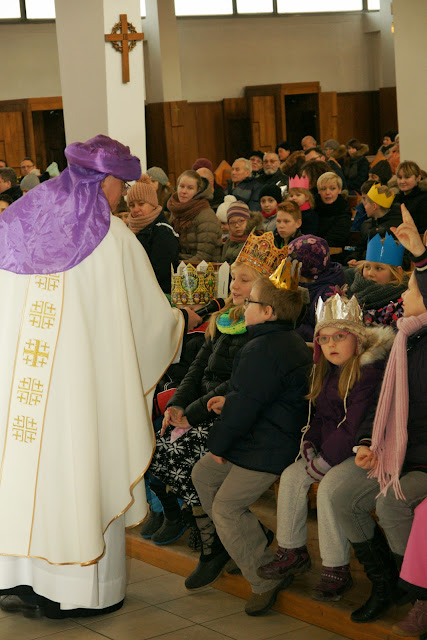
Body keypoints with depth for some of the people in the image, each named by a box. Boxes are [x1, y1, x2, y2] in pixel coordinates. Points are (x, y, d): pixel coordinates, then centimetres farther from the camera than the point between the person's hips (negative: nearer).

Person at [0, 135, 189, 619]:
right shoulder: (113, 238, -9)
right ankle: (83, 588, 11)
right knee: (81, 470, 4)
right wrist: (179, 321, 18)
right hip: (84, 377, -4)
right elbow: (153, 316, -2)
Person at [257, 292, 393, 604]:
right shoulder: (330, 371, 10)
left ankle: (336, 569, -16)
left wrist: (322, 463, -20)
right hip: (331, 448, 10)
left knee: (329, 487, -27)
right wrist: (309, 444, -1)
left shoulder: (370, 373, -21)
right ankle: (292, 552, 11)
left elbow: (354, 428, -25)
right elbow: (321, 416, 18)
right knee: (292, 475, -2)